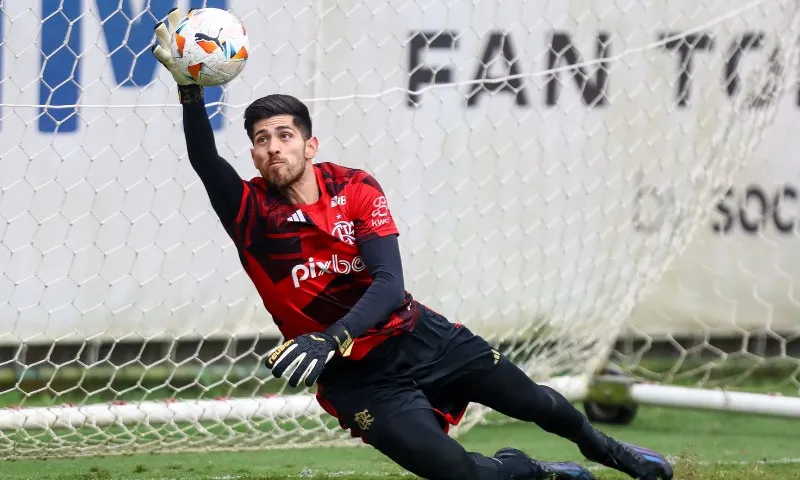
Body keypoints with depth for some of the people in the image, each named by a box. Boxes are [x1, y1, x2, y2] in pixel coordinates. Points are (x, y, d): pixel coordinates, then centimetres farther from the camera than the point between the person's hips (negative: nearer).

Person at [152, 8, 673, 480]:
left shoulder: (357, 189, -10)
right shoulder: (250, 212, -12)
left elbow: (389, 284, -21)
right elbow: (204, 160, -32)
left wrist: (332, 339, -39)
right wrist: (189, 87, -49)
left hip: (422, 337, 2)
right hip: (356, 378, -2)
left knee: (536, 403, 13)